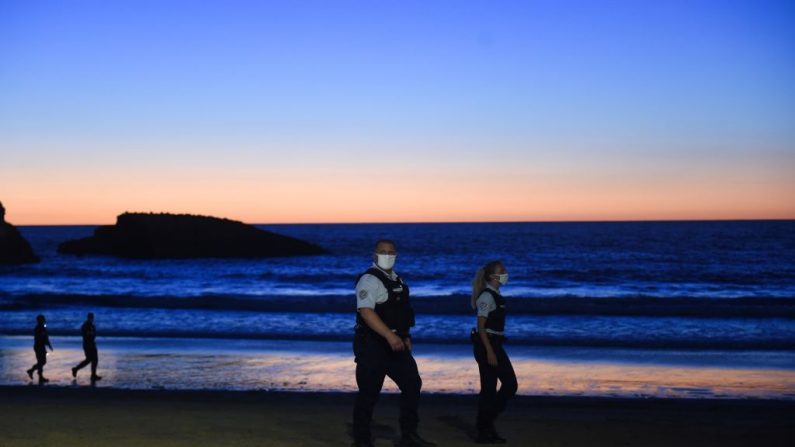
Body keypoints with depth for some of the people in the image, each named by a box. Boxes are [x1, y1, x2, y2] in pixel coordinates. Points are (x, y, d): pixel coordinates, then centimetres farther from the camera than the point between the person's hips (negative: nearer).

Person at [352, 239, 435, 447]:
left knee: (412, 384, 5)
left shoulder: (397, 280, 16)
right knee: (369, 393, -1)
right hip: (372, 346, -8)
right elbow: (366, 311, -25)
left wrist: (405, 336, 16)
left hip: (395, 344, 8)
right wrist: (390, 336, -33)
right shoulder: (369, 280, -12)